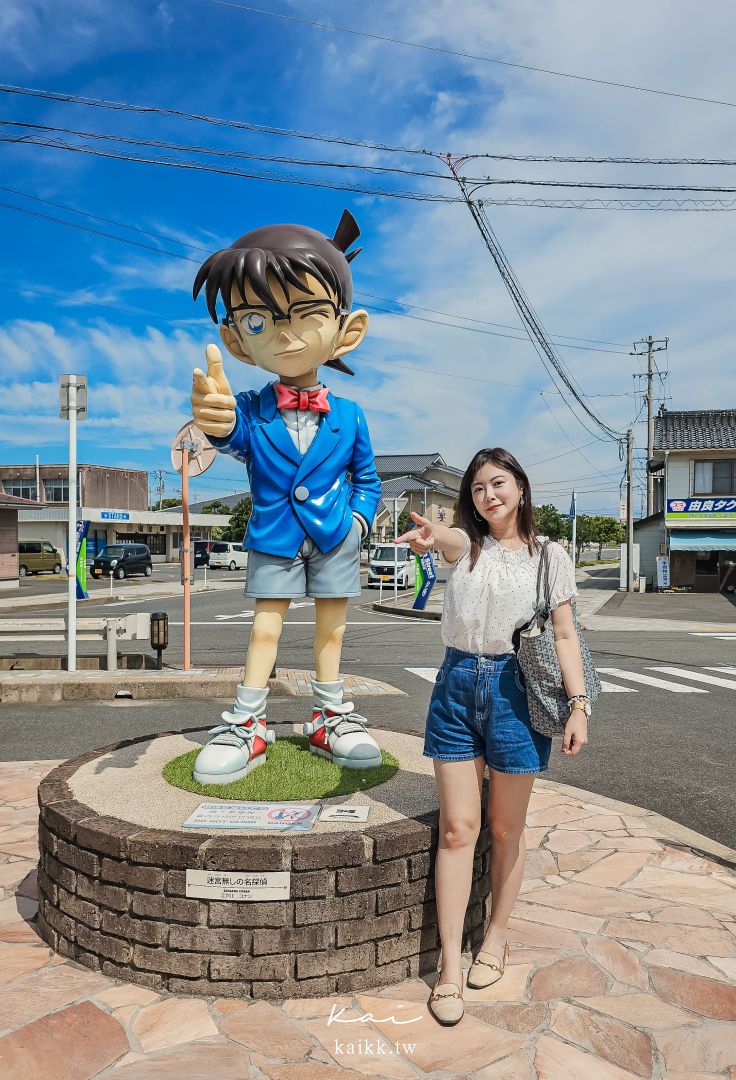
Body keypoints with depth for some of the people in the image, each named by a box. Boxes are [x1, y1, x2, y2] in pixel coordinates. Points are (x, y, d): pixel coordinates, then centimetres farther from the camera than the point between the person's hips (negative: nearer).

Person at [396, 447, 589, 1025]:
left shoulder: (549, 555, 2)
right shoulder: (465, 544, 4)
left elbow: (564, 636, 2)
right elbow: (448, 539, -22)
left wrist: (579, 704, -7)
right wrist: (429, 536, -46)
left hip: (515, 688, -1)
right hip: (457, 684, 1)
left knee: (506, 828, 12)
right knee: (457, 826, 1)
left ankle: (497, 939, 33)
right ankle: (450, 966, 11)